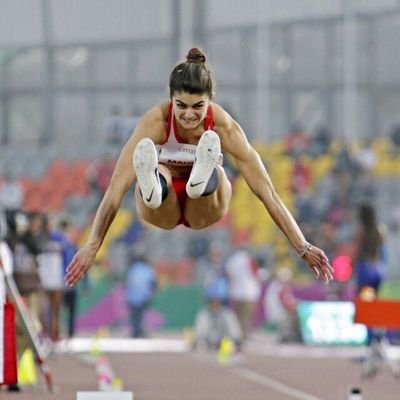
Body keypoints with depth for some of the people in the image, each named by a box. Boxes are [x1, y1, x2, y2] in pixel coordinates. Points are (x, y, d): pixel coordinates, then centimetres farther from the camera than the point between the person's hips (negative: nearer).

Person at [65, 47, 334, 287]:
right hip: (163, 211, -1)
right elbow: (117, 187, -28)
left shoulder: (223, 125, -23)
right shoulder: (157, 120, -25)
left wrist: (303, 248, -22)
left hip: (205, 209, 1)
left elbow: (266, 191, -20)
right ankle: (152, 189, -67)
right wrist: (92, 246, -35)